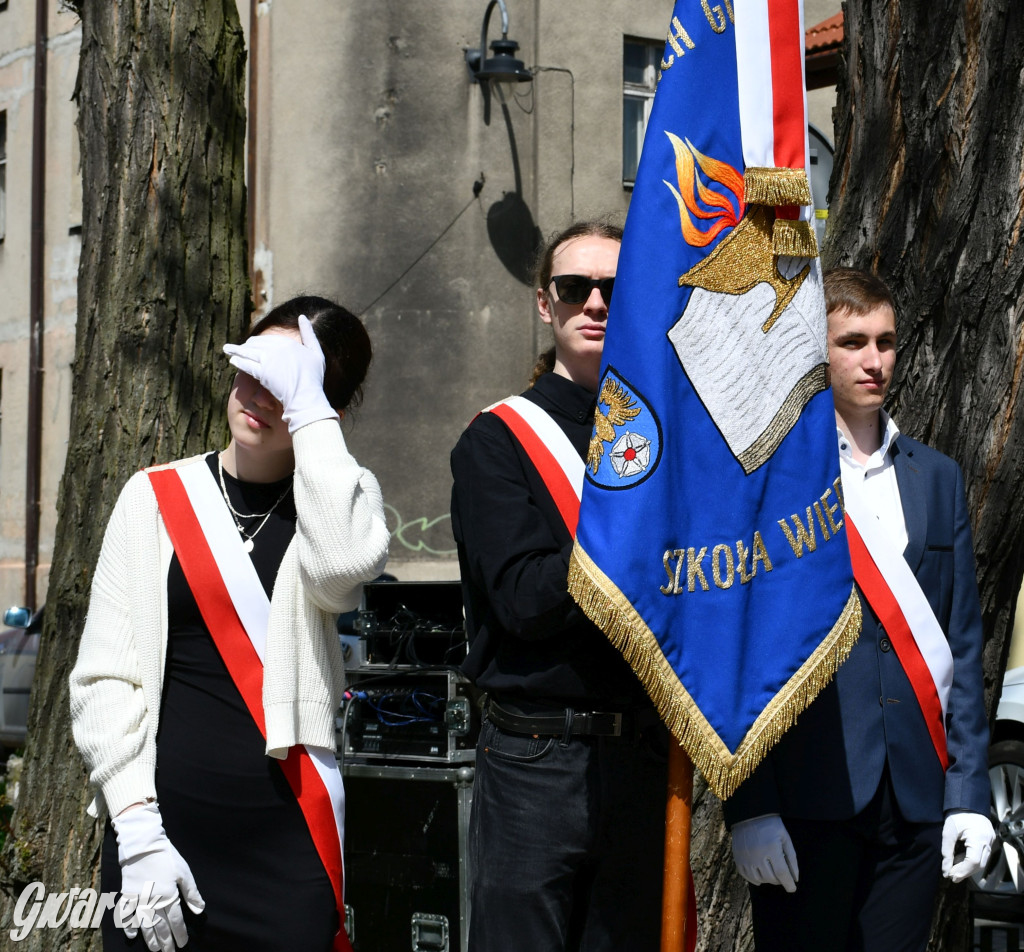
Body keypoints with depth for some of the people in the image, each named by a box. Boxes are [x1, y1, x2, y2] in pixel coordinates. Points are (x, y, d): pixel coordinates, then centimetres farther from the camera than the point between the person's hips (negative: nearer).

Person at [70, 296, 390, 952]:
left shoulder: (340, 496, 5)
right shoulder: (155, 499, 5)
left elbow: (343, 565, -20)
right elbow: (105, 677, 2)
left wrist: (307, 406, -14)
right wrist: (138, 832, -7)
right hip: (163, 831, 1)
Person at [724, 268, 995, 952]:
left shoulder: (938, 478, 14)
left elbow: (963, 643, 12)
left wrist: (970, 793, 5)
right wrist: (749, 803, -11)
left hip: (918, 802, 4)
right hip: (808, 799, -4)